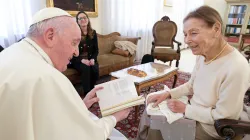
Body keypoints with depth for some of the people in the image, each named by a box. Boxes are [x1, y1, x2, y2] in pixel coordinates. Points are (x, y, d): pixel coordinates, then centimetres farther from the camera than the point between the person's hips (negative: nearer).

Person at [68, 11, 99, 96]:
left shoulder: (93, 33, 5)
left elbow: (96, 49, 6)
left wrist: (93, 59, -14)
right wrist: (82, 60, -23)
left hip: (90, 59, 3)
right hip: (77, 60, -2)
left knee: (95, 69, -28)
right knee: (86, 69, -33)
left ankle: (91, 91, -6)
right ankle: (87, 93, -19)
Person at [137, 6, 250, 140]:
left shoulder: (236, 68, -31)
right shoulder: (202, 55, -5)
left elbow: (222, 117, -24)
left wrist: (185, 109, -18)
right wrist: (168, 94, -7)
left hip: (208, 128, -7)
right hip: (192, 111, 7)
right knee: (149, 115, 5)